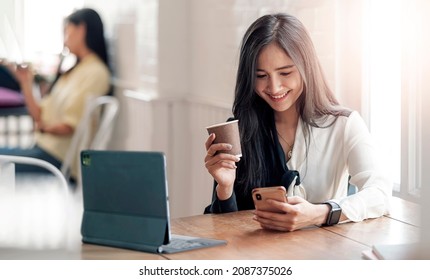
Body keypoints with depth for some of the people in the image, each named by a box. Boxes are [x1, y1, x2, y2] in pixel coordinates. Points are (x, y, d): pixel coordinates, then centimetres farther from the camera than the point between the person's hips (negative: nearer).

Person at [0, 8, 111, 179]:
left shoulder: (95, 72, -10)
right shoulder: (74, 71, 18)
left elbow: (73, 124, -18)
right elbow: (40, 117, 12)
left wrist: (46, 128, -32)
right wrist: (25, 83, 7)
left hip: (57, 155, -9)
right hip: (43, 148, 9)